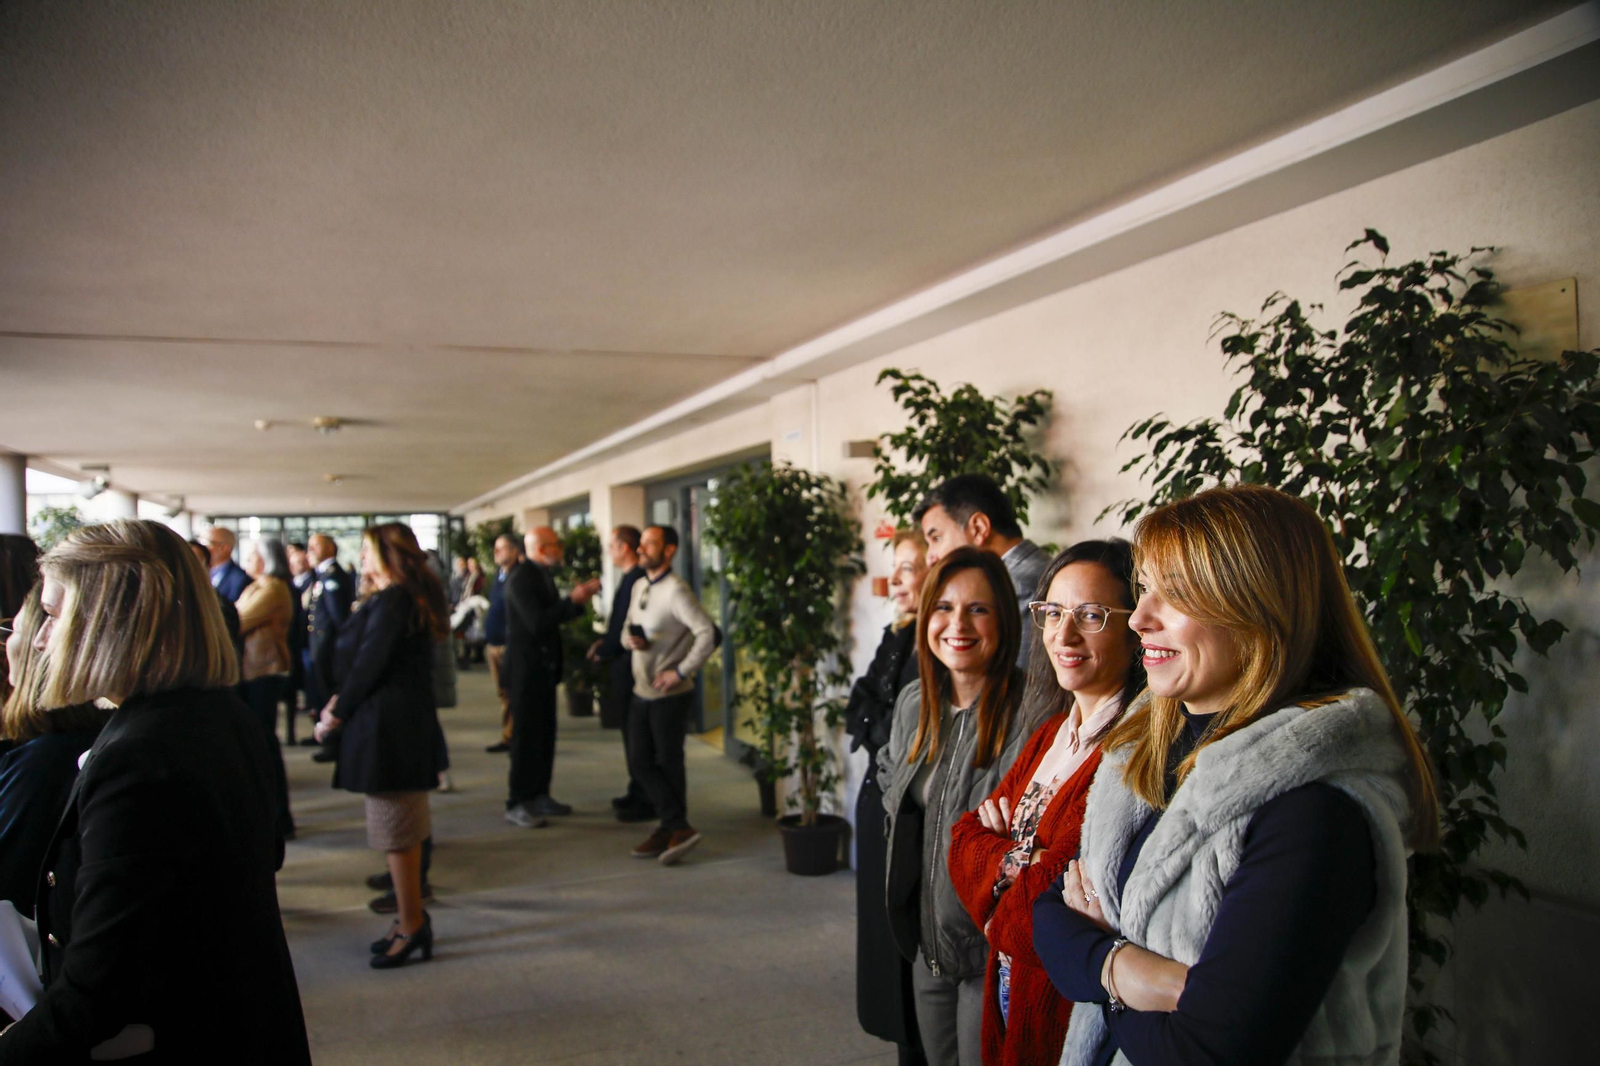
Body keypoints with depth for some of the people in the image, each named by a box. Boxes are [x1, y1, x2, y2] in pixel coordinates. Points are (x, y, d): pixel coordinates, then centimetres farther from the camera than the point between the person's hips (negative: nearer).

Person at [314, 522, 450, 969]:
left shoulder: (391, 601, -16)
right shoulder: (410, 598, 14)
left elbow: (370, 664, -17)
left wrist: (338, 712, -5)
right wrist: (342, 700, 7)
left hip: (388, 726, -10)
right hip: (409, 722, 10)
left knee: (396, 831, -2)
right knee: (404, 830, 16)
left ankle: (411, 926, 8)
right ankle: (411, 918, 25)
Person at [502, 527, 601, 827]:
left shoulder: (543, 576, 11)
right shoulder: (521, 580, -18)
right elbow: (537, 622, -26)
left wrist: (579, 598, 2)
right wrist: (573, 600, -24)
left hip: (544, 667, 9)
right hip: (526, 669, -9)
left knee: (544, 734, 14)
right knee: (526, 736, -3)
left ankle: (539, 795, 24)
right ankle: (517, 805, 5)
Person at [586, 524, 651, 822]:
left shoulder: (636, 579, -18)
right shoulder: (629, 577, 13)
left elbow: (629, 627, -20)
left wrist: (605, 652, -9)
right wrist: (604, 642, 6)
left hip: (629, 666, -10)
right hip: (623, 665, 10)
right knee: (631, 733, 16)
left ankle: (645, 802, 5)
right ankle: (637, 793, 26)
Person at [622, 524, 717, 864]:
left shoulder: (676, 590, -17)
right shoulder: (639, 586, 9)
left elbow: (707, 632, -25)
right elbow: (628, 630, 18)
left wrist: (681, 672, -23)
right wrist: (630, 640, -5)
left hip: (670, 694, -8)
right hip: (641, 692, 8)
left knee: (668, 763, 4)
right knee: (639, 763, 7)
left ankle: (673, 829, 18)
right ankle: (678, 827, 14)